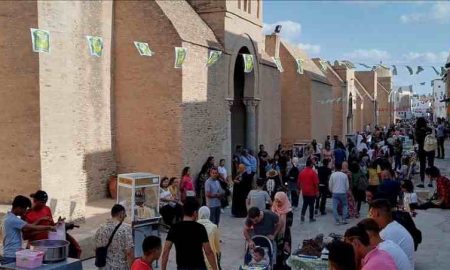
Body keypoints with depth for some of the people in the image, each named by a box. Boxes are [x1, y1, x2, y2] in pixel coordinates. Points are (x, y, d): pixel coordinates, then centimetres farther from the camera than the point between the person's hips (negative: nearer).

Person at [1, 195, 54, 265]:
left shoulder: (8, 217, 12)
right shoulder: (13, 220, -18)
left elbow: (28, 229, 11)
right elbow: (33, 228, -20)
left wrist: (39, 220, 5)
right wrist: (49, 227, -8)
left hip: (10, 255, 10)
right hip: (12, 257, -10)